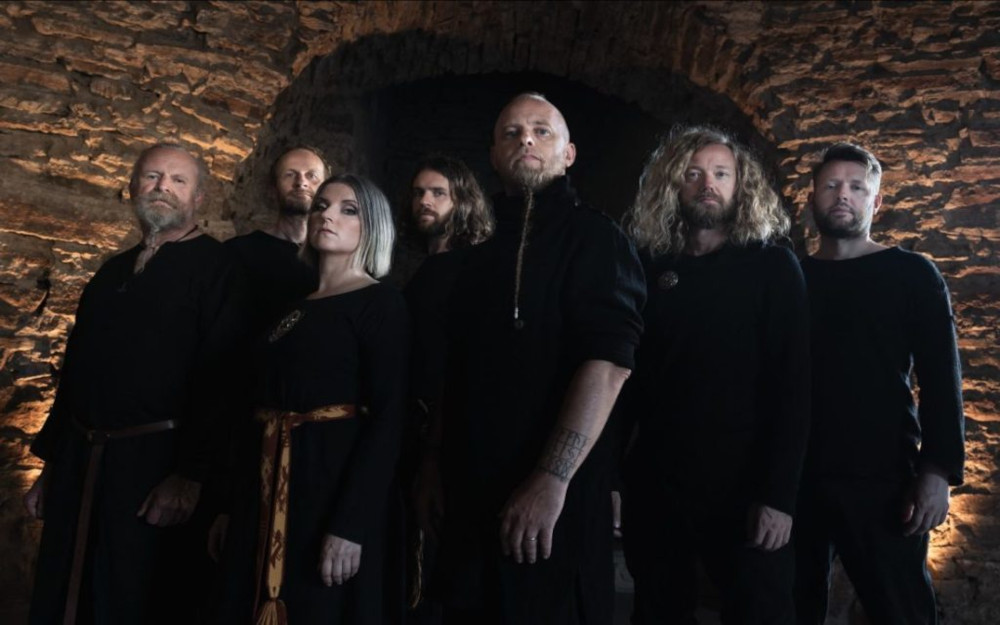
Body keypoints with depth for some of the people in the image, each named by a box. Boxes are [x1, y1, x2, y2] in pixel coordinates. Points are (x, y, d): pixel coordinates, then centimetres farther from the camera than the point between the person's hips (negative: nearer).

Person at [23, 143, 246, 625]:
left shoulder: (214, 267, -8)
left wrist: (189, 476, -21)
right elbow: (76, 369, 18)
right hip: (79, 464, 7)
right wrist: (51, 464, 18)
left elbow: (219, 377, -16)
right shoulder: (114, 271, 15)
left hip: (154, 467, -7)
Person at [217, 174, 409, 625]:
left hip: (333, 486, -6)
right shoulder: (294, 308, 14)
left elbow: (387, 417, -14)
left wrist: (350, 525, -22)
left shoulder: (381, 303, -5)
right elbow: (266, 406, 13)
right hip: (270, 495, 7)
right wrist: (230, 505, 9)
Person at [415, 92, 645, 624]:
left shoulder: (594, 237, -7)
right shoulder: (481, 253, 14)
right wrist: (434, 460, 9)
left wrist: (552, 479, -26)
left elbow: (609, 362, -19)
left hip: (556, 495, -6)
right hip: (471, 493, 7)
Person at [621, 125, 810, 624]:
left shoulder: (772, 268, -2)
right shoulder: (648, 268, 6)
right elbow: (625, 373, 8)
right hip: (654, 485, 3)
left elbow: (792, 386, -7)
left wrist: (780, 493, -14)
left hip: (745, 487, -3)